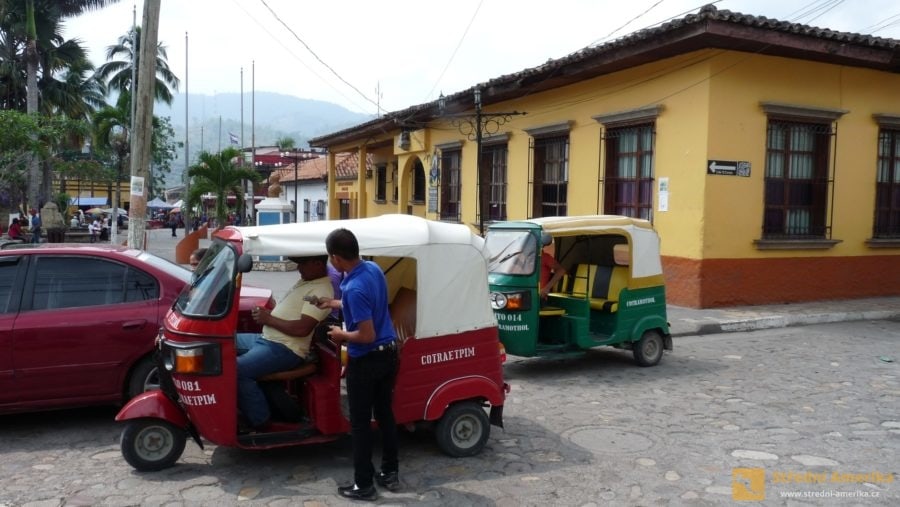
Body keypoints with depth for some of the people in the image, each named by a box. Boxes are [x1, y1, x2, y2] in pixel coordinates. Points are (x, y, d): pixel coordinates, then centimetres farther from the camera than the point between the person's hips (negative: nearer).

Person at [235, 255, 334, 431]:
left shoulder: (321, 291, -18)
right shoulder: (306, 281, 15)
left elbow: (302, 328, -26)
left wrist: (269, 319, -16)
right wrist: (266, 313, 7)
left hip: (285, 349, -11)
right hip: (267, 338, 11)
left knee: (237, 370, -26)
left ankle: (259, 423, -11)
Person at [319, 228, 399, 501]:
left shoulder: (354, 288, -28)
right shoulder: (373, 268, 0)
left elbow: (366, 335, -26)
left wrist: (341, 335, -9)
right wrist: (336, 304, 24)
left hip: (366, 361, -9)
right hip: (388, 354, 9)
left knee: (360, 423, 5)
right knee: (385, 414, 18)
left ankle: (364, 485, 16)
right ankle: (390, 473, 30)